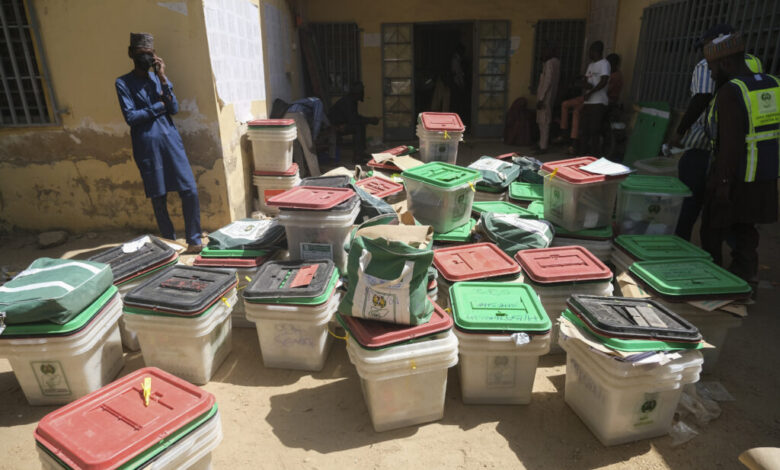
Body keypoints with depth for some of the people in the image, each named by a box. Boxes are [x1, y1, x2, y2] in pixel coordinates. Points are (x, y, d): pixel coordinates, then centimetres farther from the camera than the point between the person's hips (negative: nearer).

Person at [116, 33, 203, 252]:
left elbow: (174, 109, 0)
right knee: (158, 198, 4)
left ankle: (194, 239, 7)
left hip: (171, 141, 3)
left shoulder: (160, 78, 14)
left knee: (190, 190, -6)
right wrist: (159, 106, -3)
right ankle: (170, 242, 19)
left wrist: (162, 79, -5)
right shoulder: (123, 83, 3)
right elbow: (130, 117, -8)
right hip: (147, 146, -2)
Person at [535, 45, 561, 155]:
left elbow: (547, 81, -20)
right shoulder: (556, 62, 15)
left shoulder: (549, 63, -14)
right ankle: (542, 144, 22)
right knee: (542, 121, 14)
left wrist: (541, 98, -21)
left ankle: (543, 147, -6)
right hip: (550, 96, 10)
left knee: (544, 121, -8)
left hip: (545, 96, -10)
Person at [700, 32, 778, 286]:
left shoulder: (730, 92, -18)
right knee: (745, 230, 19)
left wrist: (724, 183, -18)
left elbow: (731, 143, -23)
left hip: (735, 177, -7)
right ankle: (745, 278, 26)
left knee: (713, 230, 8)